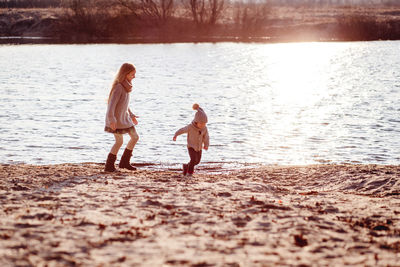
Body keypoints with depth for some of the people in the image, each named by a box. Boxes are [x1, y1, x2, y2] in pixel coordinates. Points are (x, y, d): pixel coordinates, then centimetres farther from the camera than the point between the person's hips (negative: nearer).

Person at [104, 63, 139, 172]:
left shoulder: (125, 86, 8)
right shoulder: (119, 87, -21)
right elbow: (112, 104, -27)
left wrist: (131, 115, 25)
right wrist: (112, 120, -33)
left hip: (124, 117, 10)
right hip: (115, 119, -10)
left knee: (135, 137, 10)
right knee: (119, 141, -6)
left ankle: (124, 162, 18)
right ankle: (109, 166, 6)